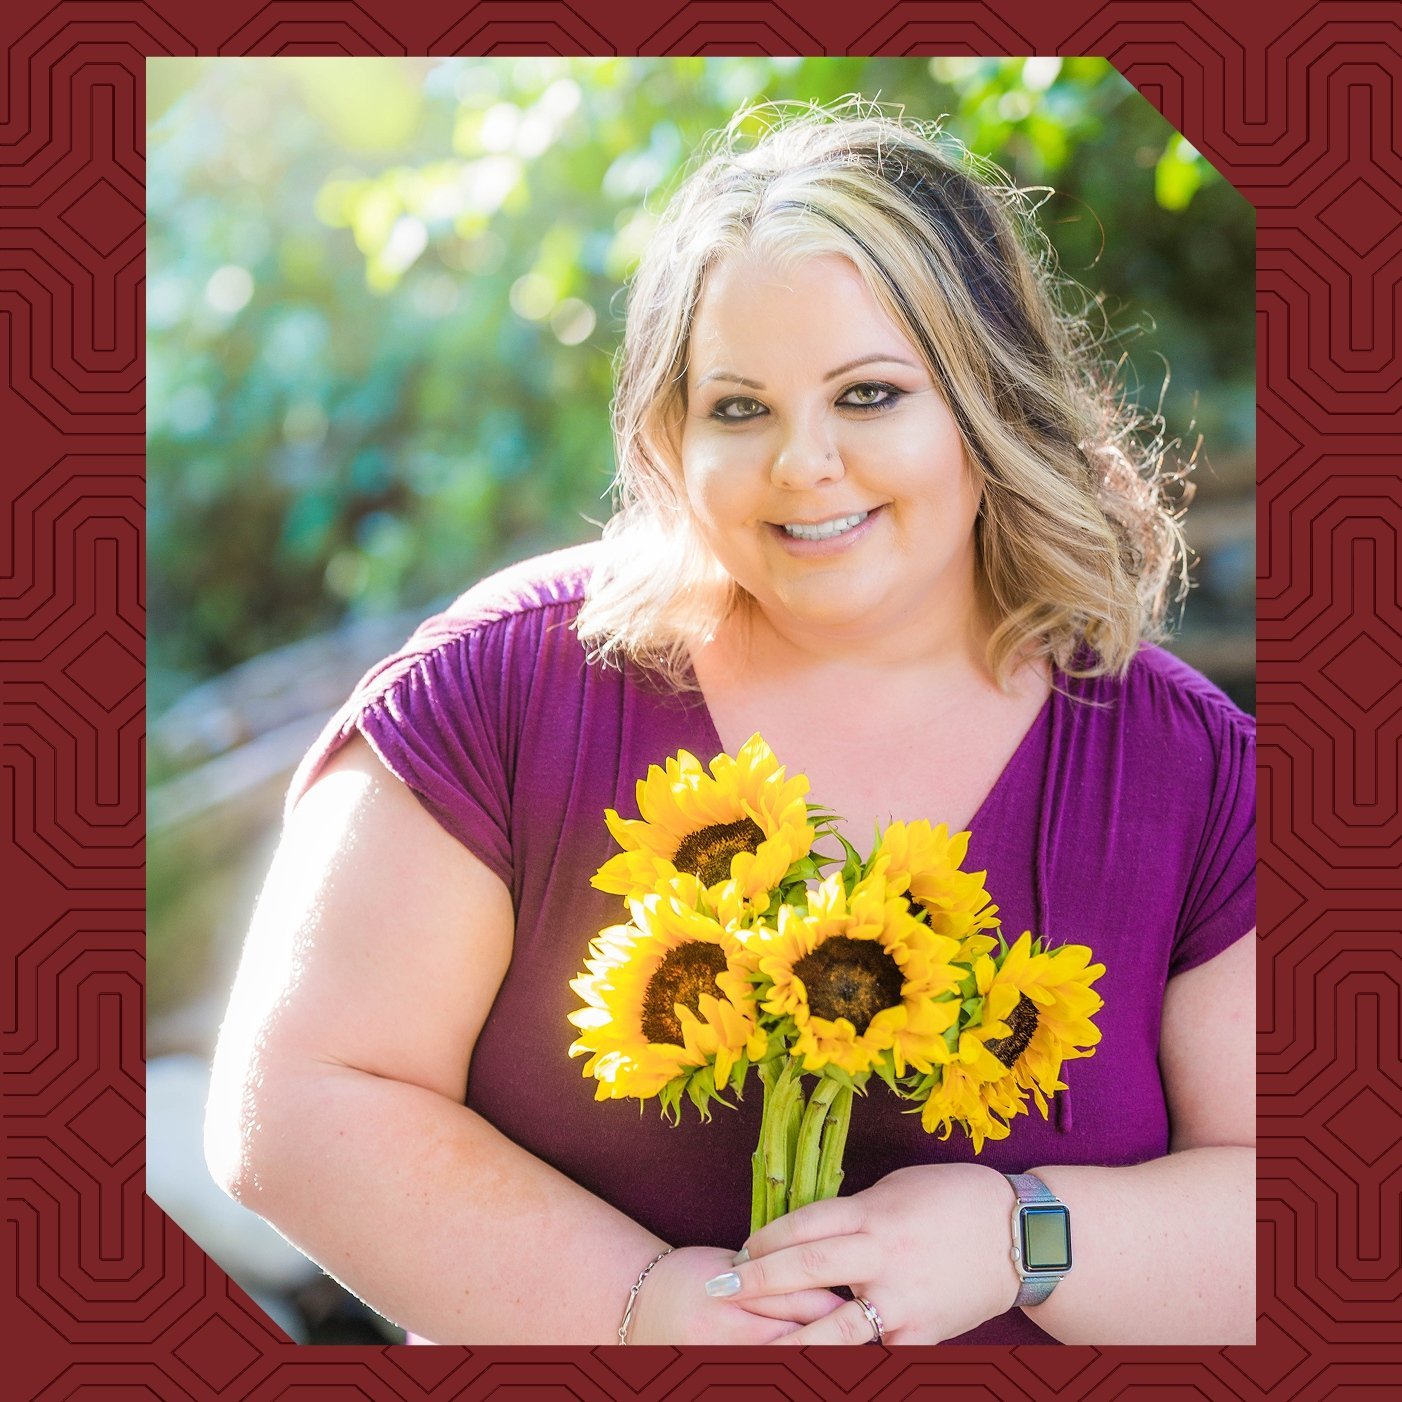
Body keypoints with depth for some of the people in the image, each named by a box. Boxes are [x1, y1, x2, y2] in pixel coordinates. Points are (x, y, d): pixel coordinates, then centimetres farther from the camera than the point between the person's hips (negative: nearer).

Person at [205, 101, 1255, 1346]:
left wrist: (1017, 1239, -22)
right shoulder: (507, 682, -8)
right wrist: (636, 1308, -18)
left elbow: (1282, 1233, -7)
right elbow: (295, 1101, -9)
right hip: (565, 1337, 1)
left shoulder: (1193, 772, -5)